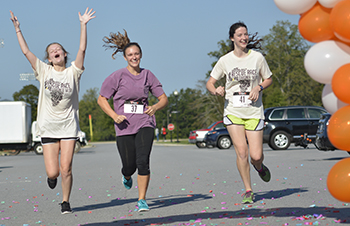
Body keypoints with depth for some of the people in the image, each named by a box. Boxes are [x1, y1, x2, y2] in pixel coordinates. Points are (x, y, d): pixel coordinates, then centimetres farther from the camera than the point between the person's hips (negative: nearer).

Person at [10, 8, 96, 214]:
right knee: (53, 172, -3)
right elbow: (26, 51, -1)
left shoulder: (73, 72, 1)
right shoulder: (44, 71, 3)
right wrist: (17, 28, -4)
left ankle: (66, 201, 17)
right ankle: (51, 177, 36)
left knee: (65, 169, -5)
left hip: (68, 126, -1)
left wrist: (83, 25, -17)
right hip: (48, 127, 1)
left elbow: (82, 49, -10)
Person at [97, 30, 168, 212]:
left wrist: (155, 107, -13)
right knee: (129, 165, 4)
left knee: (143, 161, -17)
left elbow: (164, 98, 9)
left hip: (145, 124, 1)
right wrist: (114, 115, -12)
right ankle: (126, 176, 44)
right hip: (124, 126, -1)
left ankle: (142, 200, -6)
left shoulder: (147, 75, 4)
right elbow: (101, 99, 3)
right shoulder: (117, 76, -3)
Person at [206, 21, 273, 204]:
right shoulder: (225, 60, 1)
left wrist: (258, 88, -9)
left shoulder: (257, 57, 1)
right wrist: (216, 91, -15)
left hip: (254, 111, 0)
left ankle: (259, 167, 33)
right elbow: (210, 83, 8)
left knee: (256, 155, -5)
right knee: (241, 151, -10)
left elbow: (268, 79, 12)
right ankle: (248, 191, 6)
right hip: (233, 111, 0)